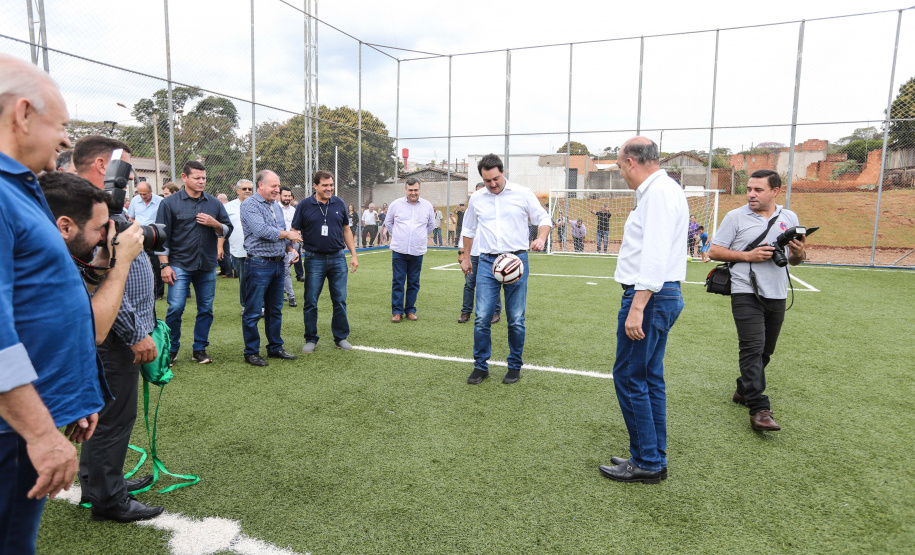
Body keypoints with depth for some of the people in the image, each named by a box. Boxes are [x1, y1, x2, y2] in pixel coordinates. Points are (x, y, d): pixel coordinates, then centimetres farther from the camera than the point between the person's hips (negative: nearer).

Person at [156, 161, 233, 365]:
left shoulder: (214, 203, 8)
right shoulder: (170, 203, 0)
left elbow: (227, 231, 11)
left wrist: (214, 223, -10)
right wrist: (164, 265, -8)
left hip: (207, 266, 3)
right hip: (180, 265, -3)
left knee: (206, 309, 7)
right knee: (176, 308, -6)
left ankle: (200, 349, 20)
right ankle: (171, 349, 13)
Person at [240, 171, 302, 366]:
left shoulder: (277, 206, 16)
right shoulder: (249, 205, -8)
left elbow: (285, 232, 21)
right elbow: (261, 230, -21)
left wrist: (291, 248, 3)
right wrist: (287, 234, -10)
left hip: (279, 263, 8)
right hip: (259, 264, -8)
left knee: (275, 310, 14)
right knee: (253, 312, -1)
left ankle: (275, 348, 24)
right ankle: (251, 352, 10)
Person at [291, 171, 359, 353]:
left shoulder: (339, 203, 7)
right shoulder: (304, 205, -1)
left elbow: (346, 230, 13)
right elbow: (295, 232, 2)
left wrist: (353, 255, 9)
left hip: (338, 258, 2)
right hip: (314, 259, -2)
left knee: (340, 300, 6)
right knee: (310, 302, 4)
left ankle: (341, 337, 19)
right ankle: (311, 339, 18)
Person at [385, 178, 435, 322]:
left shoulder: (427, 205, 5)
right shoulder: (396, 204, 3)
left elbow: (431, 225, 21)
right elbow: (388, 222, 17)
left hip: (417, 251, 1)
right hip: (399, 250, -1)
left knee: (414, 283, 7)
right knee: (397, 282, 0)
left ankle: (410, 310, 18)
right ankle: (397, 311, 7)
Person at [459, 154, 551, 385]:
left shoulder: (522, 194, 0)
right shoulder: (476, 199, 9)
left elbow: (543, 219, 6)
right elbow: (468, 230, 22)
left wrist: (541, 238, -14)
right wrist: (466, 258, 21)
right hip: (487, 262, 2)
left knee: (516, 320, 3)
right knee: (482, 318, -3)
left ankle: (515, 367, 19)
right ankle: (480, 366, 12)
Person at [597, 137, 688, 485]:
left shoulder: (658, 191, -14)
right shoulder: (660, 190, 18)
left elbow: (655, 254, -24)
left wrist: (637, 307, -27)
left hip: (649, 297, -11)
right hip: (662, 295, 11)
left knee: (629, 377, -3)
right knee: (650, 378, 15)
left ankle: (647, 463, 7)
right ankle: (653, 459, 25)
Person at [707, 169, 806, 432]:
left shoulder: (789, 218, 11)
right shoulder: (736, 216, -2)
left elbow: (794, 259, 16)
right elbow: (714, 251, -4)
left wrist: (798, 254, -7)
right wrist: (748, 256, -14)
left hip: (777, 295, 5)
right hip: (746, 293, -5)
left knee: (765, 351, 14)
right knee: (753, 349, -13)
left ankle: (744, 391, 33)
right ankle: (759, 409, -11)